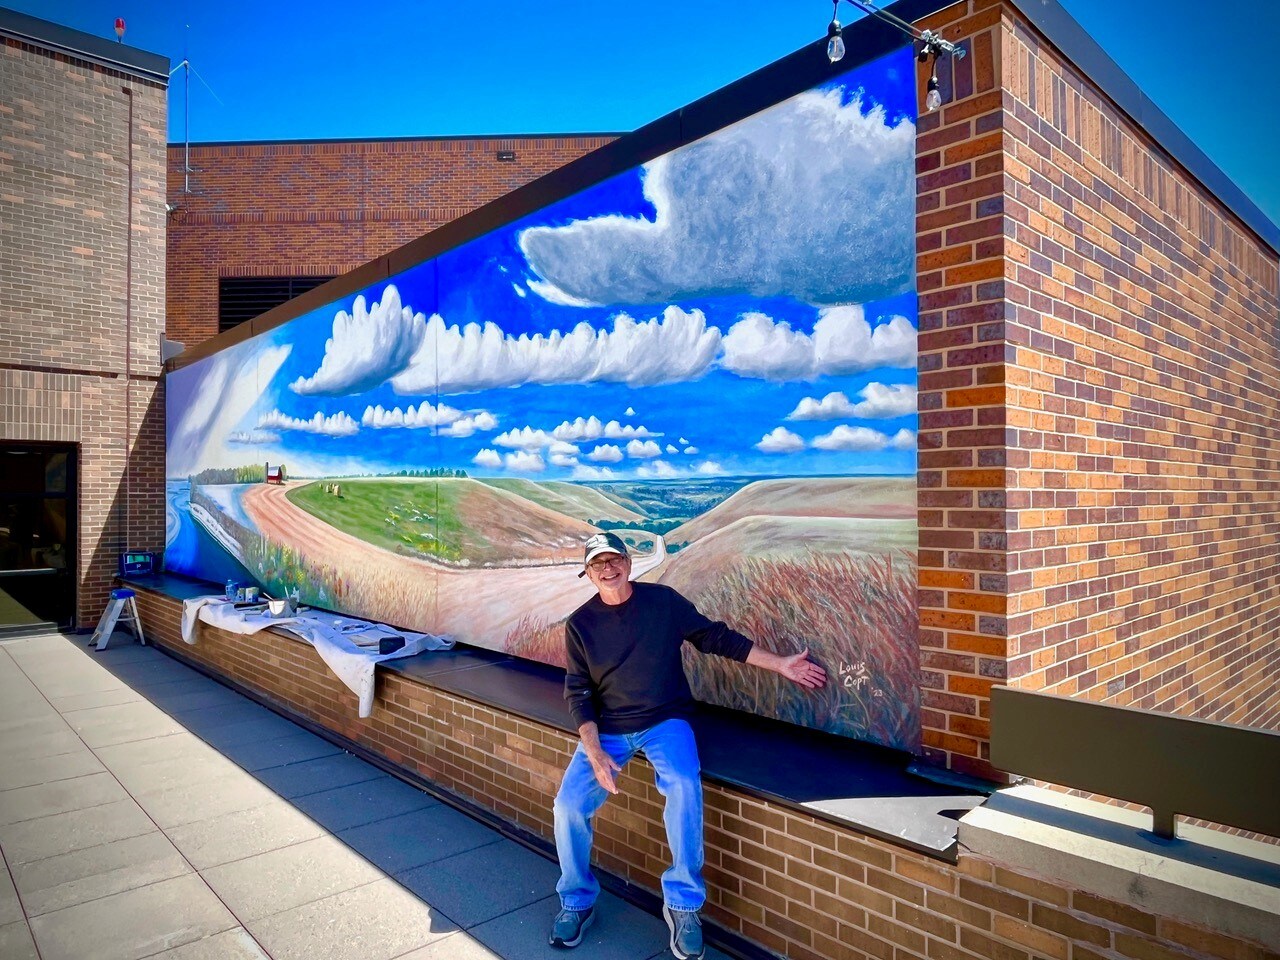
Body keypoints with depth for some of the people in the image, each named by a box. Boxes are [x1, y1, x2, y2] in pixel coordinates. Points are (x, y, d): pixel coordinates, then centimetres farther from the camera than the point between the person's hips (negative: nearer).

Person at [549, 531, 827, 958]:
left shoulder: (664, 601, -5)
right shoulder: (579, 624, -3)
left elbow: (717, 638, 2)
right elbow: (578, 694, -4)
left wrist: (781, 665, 1)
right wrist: (594, 752, -19)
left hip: (665, 722, -1)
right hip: (606, 729, 2)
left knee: (684, 787, -30)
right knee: (569, 805, -17)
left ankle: (683, 904, -10)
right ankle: (576, 902, 11)